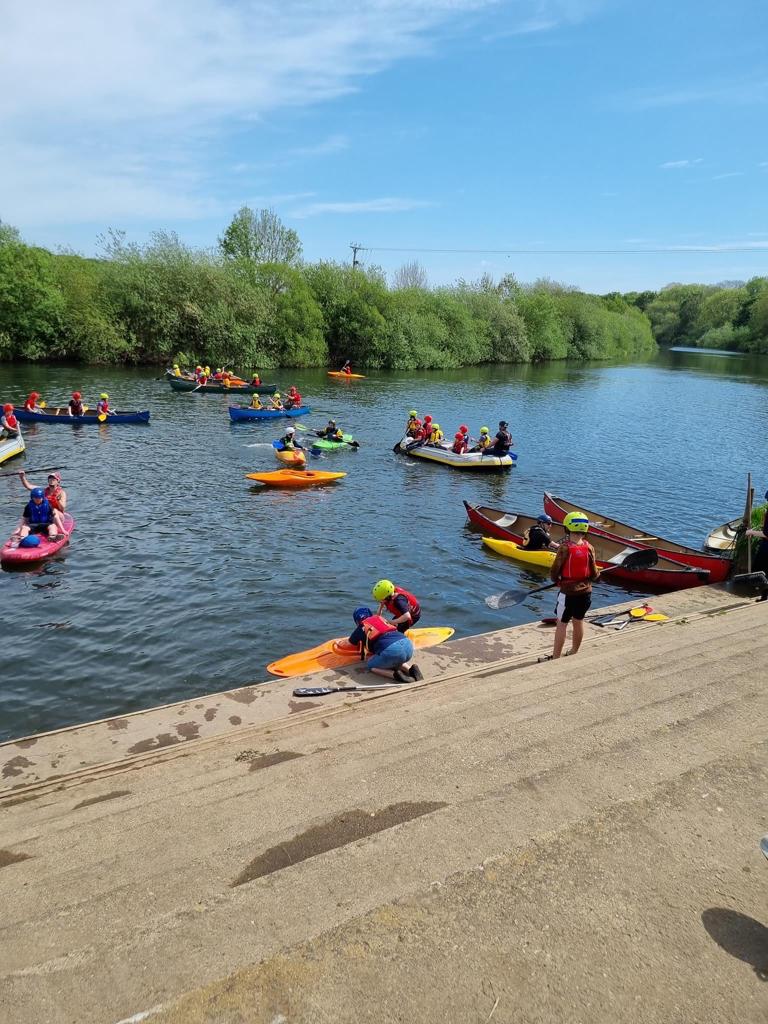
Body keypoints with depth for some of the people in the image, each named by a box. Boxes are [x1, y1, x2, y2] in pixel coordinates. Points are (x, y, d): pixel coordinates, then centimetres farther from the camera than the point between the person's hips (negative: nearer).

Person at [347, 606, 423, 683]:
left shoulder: (362, 627, 18)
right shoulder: (380, 618, 31)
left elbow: (351, 642, 34)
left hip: (391, 650, -6)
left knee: (370, 665, 18)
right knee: (394, 661, 37)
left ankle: (394, 674, -4)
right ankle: (410, 669, 8)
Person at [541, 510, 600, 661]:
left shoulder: (565, 548, -18)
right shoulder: (589, 548, -7)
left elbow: (554, 571, -13)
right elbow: (594, 574, -3)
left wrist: (557, 580, 8)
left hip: (568, 592, -4)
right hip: (585, 592, 5)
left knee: (561, 624, 5)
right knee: (579, 622, 18)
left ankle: (555, 657, 11)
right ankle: (574, 652, 33)